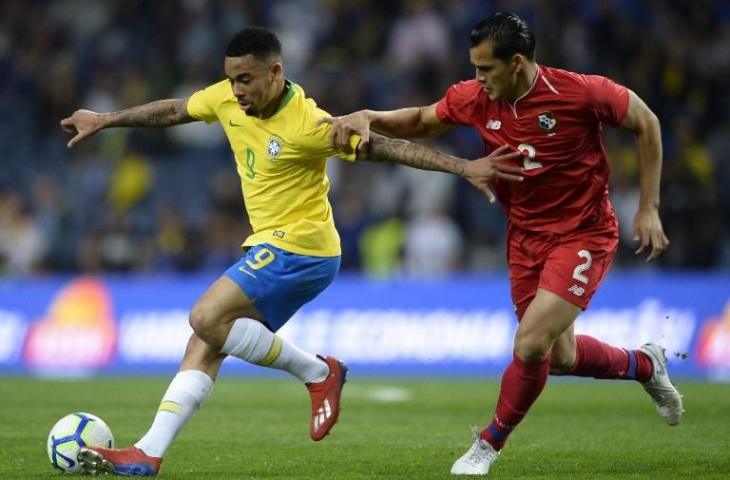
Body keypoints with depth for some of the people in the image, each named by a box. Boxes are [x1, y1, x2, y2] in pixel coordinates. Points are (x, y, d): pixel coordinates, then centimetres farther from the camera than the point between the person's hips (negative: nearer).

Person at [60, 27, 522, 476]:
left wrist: (465, 167, -23)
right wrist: (105, 120, 25)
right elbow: (174, 110, 18)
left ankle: (317, 372, -5)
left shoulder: (307, 125, -22)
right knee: (205, 345, 2)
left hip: (300, 249, -8)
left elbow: (387, 147, -18)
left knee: (207, 319, -19)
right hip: (272, 249, 8)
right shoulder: (229, 99, -1)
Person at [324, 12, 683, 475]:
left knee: (531, 345, -18)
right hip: (526, 239, 6)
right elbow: (421, 122, 9)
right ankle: (645, 364, 42)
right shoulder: (474, 98, -10)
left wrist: (649, 208, -6)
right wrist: (367, 118, -10)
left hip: (584, 234, -6)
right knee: (560, 357, 12)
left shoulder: (582, 93, -23)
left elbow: (646, 122, -7)